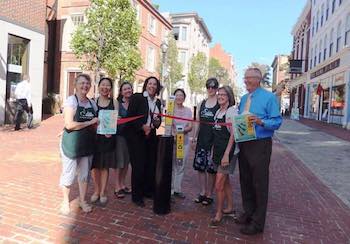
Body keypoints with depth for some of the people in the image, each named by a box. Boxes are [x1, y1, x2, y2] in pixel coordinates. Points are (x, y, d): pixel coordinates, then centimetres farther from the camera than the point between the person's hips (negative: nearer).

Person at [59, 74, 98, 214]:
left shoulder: (92, 103, 8)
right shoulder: (71, 101, -11)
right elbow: (69, 124, -21)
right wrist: (90, 122, -17)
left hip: (87, 144, 6)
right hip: (72, 144, -5)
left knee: (85, 174, 14)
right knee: (69, 174, 7)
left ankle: (82, 200, 31)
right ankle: (65, 201, 28)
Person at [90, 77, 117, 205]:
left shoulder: (114, 103, 3)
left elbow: (116, 120, 0)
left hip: (108, 137, 0)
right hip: (95, 137, 0)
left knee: (105, 166, 8)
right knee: (95, 165, 6)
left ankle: (103, 192, 24)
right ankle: (96, 191, 27)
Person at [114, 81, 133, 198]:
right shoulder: (117, 103, -4)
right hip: (120, 134, -4)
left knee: (126, 161, 13)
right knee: (119, 161, 1)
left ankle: (122, 184, 28)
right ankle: (117, 187, 14)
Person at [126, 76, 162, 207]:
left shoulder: (157, 102, 11)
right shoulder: (137, 97, -6)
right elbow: (129, 116, -10)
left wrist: (157, 122, -3)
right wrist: (142, 126, -19)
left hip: (151, 136, 6)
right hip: (136, 136, -5)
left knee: (151, 165, 7)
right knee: (138, 166, -1)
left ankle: (148, 191, 26)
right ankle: (137, 196, 14)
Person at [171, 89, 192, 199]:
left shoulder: (188, 110, 8)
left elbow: (190, 127, 2)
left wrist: (183, 131, -17)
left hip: (184, 141, 4)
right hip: (172, 140, -3)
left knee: (181, 166, 10)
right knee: (171, 166, -1)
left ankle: (177, 189, 22)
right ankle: (170, 189, 12)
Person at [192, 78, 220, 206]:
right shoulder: (203, 103, 12)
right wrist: (195, 136, 12)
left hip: (214, 139, -5)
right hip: (202, 138, 5)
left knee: (211, 168, 1)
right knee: (200, 166, 9)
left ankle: (209, 195, 17)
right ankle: (202, 192, 25)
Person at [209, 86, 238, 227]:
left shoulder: (232, 111, -11)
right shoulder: (218, 112, 13)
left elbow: (233, 135, -16)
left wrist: (226, 154, -21)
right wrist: (213, 151, 14)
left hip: (227, 151, -8)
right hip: (218, 150, 8)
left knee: (219, 185, -6)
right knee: (225, 181, 18)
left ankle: (219, 213, 10)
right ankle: (230, 208, 33)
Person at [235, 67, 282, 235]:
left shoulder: (269, 97, -7)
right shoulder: (243, 99, 13)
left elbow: (277, 121, -14)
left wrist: (260, 122, -30)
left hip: (260, 145, -7)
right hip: (244, 144, 7)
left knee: (259, 183, 2)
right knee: (245, 181, 17)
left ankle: (258, 222, 17)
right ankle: (248, 213, 36)